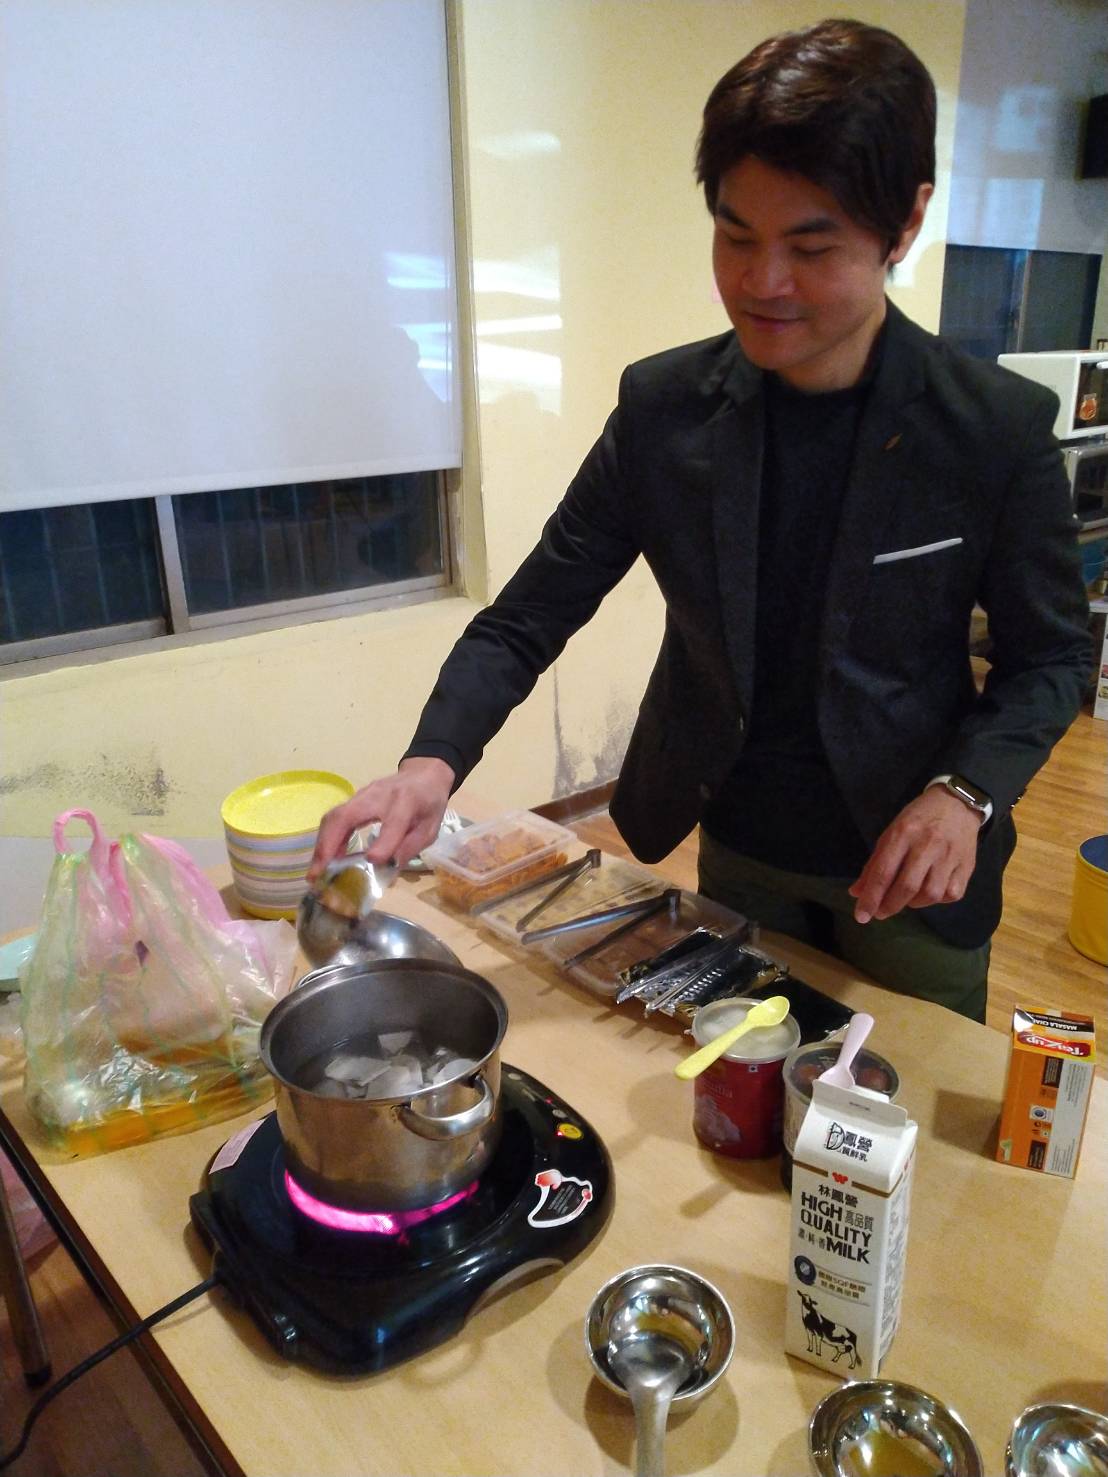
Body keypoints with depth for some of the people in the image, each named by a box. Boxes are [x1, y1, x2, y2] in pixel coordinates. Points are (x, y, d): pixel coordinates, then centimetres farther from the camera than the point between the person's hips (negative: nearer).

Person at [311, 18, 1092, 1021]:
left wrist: (966, 790, -23)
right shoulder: (664, 410, -12)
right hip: (737, 854, 2)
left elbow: (1049, 655, -5)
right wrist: (434, 763, -26)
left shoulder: (997, 428, -16)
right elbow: (530, 617, -10)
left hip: (908, 866, -1)